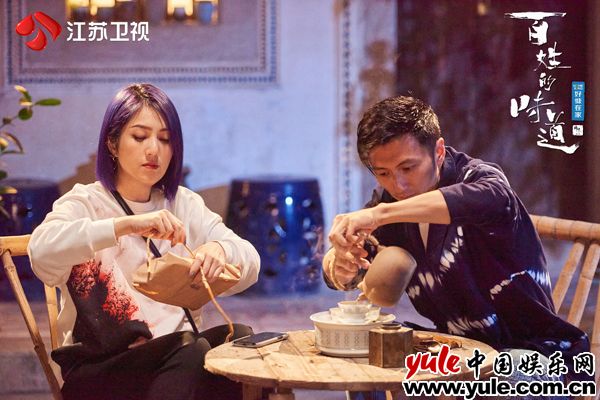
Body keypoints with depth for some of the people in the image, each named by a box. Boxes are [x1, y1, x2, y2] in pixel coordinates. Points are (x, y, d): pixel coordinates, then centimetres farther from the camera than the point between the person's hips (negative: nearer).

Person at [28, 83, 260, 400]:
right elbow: (42, 250, -24)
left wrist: (220, 250, -21)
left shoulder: (184, 205, 14)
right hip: (97, 370, -4)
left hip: (174, 357, 5)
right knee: (192, 350, -32)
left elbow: (250, 265, 3)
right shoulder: (85, 204, -1)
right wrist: (127, 224, -36)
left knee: (238, 337, -26)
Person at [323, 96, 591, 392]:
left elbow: (495, 199, -42)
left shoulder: (474, 176, -15)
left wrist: (380, 213, -48)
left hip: (529, 350, -6)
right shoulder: (390, 201, 5)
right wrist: (340, 267, -23)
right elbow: (341, 277, 5)